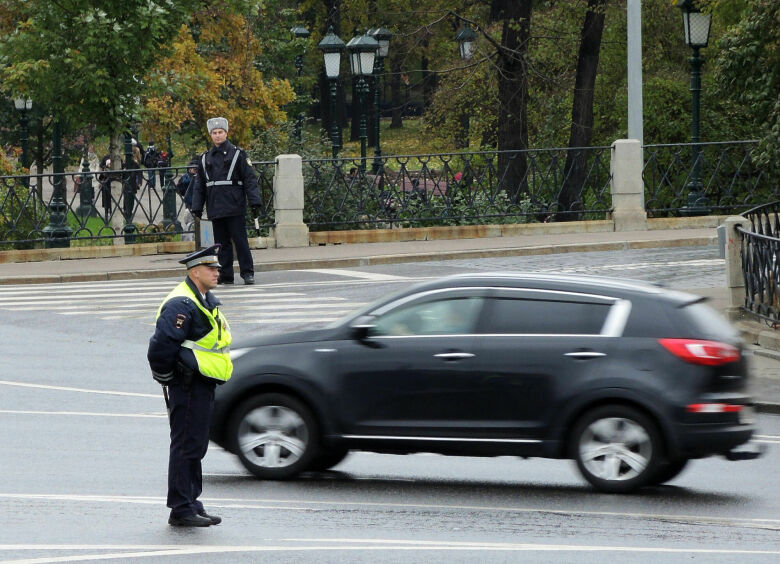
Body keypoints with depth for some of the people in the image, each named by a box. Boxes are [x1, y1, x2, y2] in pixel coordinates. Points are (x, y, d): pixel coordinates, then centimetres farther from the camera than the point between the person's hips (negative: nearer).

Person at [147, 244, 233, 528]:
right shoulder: (181, 305, -18)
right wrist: (166, 377, -14)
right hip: (188, 386, -10)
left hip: (202, 386, 10)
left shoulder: (206, 301, 16)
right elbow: (161, 345, -25)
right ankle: (181, 510, -4)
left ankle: (191, 504, 22)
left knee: (195, 448, 15)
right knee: (186, 447, -7)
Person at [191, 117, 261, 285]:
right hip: (215, 207, 4)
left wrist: (255, 202, -9)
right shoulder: (205, 158, 14)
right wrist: (197, 207, 10)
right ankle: (225, 275, 10)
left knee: (240, 240, -6)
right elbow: (199, 185, 17)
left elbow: (250, 179, -1)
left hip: (235, 207, -4)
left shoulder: (238, 154, 3)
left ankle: (248, 273, -2)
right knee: (222, 242, 6)